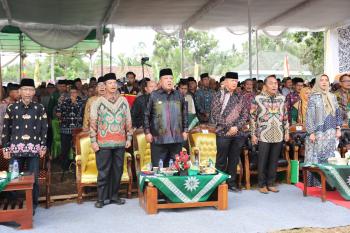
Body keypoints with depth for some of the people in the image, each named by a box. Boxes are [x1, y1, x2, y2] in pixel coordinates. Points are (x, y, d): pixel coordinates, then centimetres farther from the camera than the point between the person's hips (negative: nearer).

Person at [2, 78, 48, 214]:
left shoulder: (40, 108, 1)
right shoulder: (12, 108, 1)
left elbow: (44, 128, 5)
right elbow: (6, 129, 4)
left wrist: (43, 146, 1)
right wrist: (5, 148, 2)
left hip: (34, 149, 0)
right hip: (16, 149, 0)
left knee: (34, 178, 3)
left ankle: (32, 206, 18)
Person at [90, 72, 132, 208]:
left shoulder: (123, 101, 7)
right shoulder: (98, 102, 0)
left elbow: (128, 121, 10)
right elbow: (93, 123, -2)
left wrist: (129, 138, 7)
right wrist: (93, 141, -6)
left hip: (120, 142, 3)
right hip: (103, 143, -3)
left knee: (117, 171, 8)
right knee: (103, 172, 2)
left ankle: (114, 196, 20)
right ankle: (101, 198, 11)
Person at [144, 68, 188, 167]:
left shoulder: (179, 95, 10)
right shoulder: (154, 96, 0)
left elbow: (184, 114, 15)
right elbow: (147, 115, 1)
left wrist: (185, 130, 11)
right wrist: (147, 132, -3)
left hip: (177, 138, 3)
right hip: (158, 139, -3)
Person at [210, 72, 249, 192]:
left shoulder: (240, 97, 11)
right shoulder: (219, 95, -1)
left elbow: (245, 114, 6)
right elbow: (216, 114, -7)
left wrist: (236, 127, -9)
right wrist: (228, 128, -12)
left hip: (238, 133, 4)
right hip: (223, 133, -4)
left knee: (234, 160, 10)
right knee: (221, 160, 2)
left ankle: (231, 182, 21)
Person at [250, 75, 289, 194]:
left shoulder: (282, 98, 7)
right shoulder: (258, 98, -5)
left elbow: (285, 116, 13)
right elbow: (253, 117, -3)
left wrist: (287, 132, 10)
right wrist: (253, 134, -5)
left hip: (278, 135, 3)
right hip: (263, 136, -3)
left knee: (274, 161, 10)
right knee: (262, 161, 4)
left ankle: (271, 183, 22)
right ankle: (262, 184, 16)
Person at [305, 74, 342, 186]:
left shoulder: (332, 97, 10)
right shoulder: (313, 97, -3)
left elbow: (337, 113, 14)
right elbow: (309, 115, -7)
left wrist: (338, 129, 6)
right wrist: (311, 132, -13)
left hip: (331, 133, 4)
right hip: (318, 132, -4)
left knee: (329, 156, 7)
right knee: (317, 156, -1)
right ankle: (316, 181, 7)